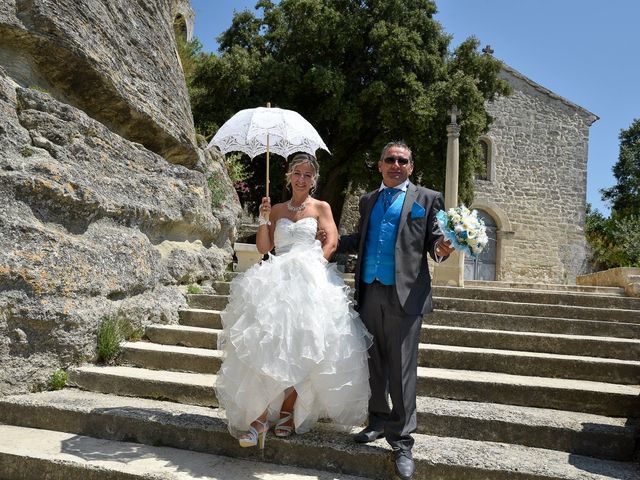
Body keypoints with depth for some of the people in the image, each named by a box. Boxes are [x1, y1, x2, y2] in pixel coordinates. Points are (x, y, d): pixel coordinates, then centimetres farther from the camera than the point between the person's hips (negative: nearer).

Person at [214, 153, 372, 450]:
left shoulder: (320, 208, 10)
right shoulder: (277, 209, 18)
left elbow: (331, 242, -2)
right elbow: (263, 248, 12)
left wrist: (312, 264, -15)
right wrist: (264, 220, -1)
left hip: (309, 280, -2)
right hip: (277, 280, 2)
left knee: (299, 346, -6)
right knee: (267, 344, -11)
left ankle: (288, 410, 9)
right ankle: (260, 416, -10)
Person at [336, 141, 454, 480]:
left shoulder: (427, 199, 5)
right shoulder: (368, 201, 18)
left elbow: (433, 240, 0)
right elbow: (359, 241, 19)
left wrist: (440, 248, -21)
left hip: (404, 295, -4)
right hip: (369, 293, 5)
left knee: (401, 371, -2)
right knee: (373, 365, 14)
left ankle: (401, 442, 9)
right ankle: (378, 422, 32)